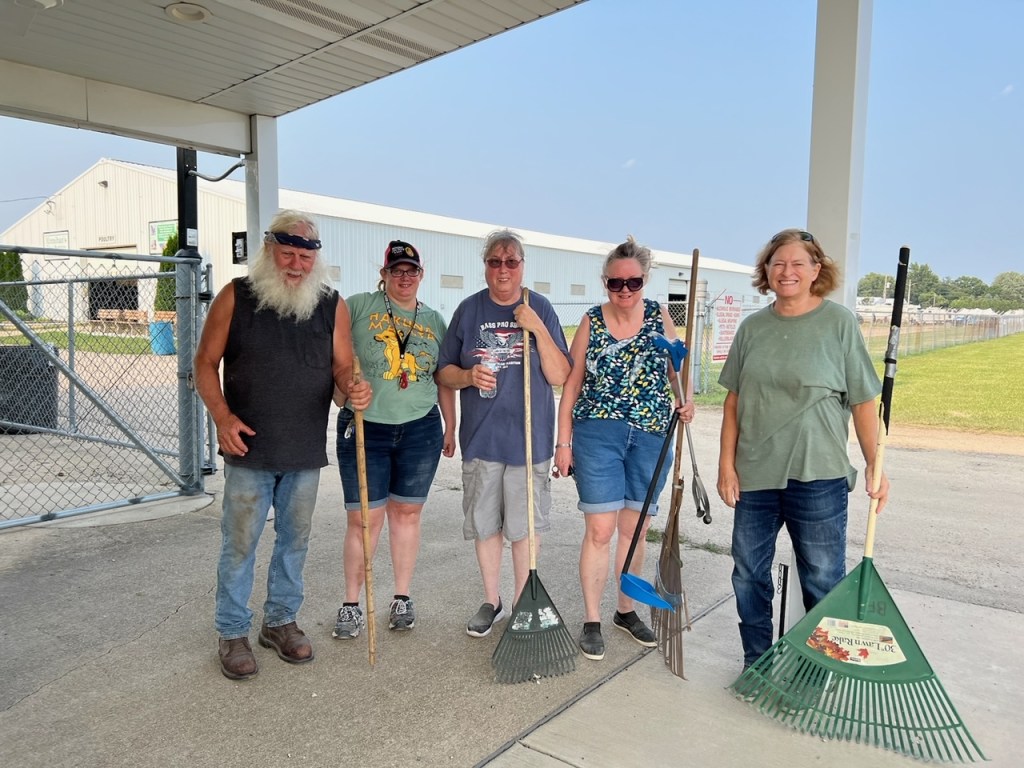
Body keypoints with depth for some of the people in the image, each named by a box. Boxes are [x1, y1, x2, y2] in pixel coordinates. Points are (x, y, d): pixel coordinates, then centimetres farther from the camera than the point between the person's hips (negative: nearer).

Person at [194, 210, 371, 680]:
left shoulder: (332, 305, 2)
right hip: (248, 449, -2)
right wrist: (221, 415, -15)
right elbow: (206, 363, 0)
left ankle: (281, 620, 34)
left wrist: (354, 388, -20)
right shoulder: (235, 297, -4)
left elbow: (343, 365, 4)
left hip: (306, 451, 3)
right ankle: (233, 632, 24)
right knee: (240, 542, 6)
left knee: (294, 539, 15)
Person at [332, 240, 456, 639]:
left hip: (421, 430, 3)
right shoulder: (358, 306, 1)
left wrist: (451, 427, 15)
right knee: (364, 518, 0)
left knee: (406, 513, 11)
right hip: (365, 428, -2)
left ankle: (402, 598, 25)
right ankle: (351, 603, 16)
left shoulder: (434, 320, 11)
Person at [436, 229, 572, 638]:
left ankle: (523, 604, 26)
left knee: (524, 525, 7)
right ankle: (492, 602, 30)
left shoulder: (540, 309, -1)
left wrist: (538, 329, -17)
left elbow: (559, 376, -6)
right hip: (481, 436, 2)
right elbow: (444, 372, 7)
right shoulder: (469, 310, 3)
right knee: (484, 523, 11)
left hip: (528, 437, -1)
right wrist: (469, 376, -14)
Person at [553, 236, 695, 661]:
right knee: (600, 530, -4)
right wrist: (563, 442, -3)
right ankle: (591, 621, 11)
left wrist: (685, 401, -11)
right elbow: (571, 383, 0)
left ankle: (626, 611, 30)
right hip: (598, 434, -3)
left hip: (651, 437, 3)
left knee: (635, 528, 13)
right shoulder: (591, 322, -2)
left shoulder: (659, 317, 4)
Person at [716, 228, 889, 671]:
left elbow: (863, 402, -3)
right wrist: (726, 463, 3)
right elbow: (734, 400, 7)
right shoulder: (752, 327, 5)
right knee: (749, 574, 13)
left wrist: (876, 467, -7)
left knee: (823, 580, 8)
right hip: (754, 473, 4)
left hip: (817, 474, -3)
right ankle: (756, 664, 32)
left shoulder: (839, 322, -4)